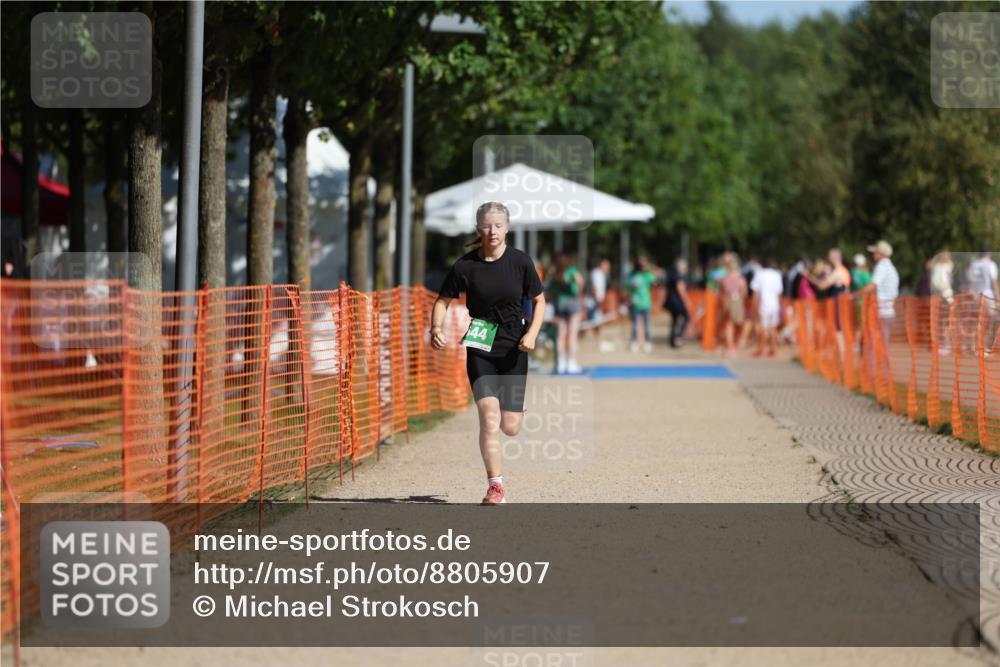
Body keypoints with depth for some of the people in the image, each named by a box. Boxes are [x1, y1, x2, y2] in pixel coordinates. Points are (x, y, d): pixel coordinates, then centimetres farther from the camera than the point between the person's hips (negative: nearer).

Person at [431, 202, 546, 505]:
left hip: (513, 349, 1)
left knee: (510, 428, 2)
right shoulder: (465, 265, -6)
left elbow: (539, 300, 6)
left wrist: (531, 333, -9)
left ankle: (518, 410, 41)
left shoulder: (520, 262, -4)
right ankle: (496, 486, -6)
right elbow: (443, 300, 4)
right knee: (489, 417, -16)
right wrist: (436, 327, -16)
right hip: (480, 349, -1)